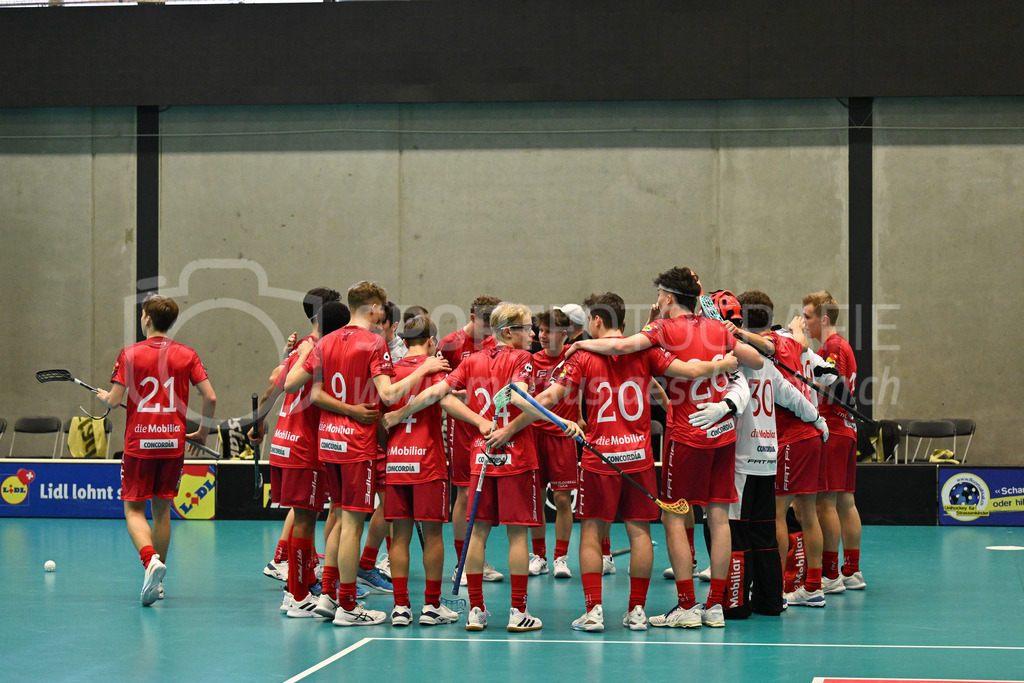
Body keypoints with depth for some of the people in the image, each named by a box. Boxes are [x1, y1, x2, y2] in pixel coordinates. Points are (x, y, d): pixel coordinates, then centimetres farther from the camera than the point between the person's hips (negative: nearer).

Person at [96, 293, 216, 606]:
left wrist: (103, 395, 13)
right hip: (173, 443, 3)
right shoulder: (187, 355, 1)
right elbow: (210, 397, -5)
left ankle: (151, 560, -24)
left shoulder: (130, 354, -6)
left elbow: (114, 400, -10)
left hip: (139, 444, -3)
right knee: (162, 509, 13)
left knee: (133, 509, 3)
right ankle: (157, 580, 18)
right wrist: (202, 431, 10)